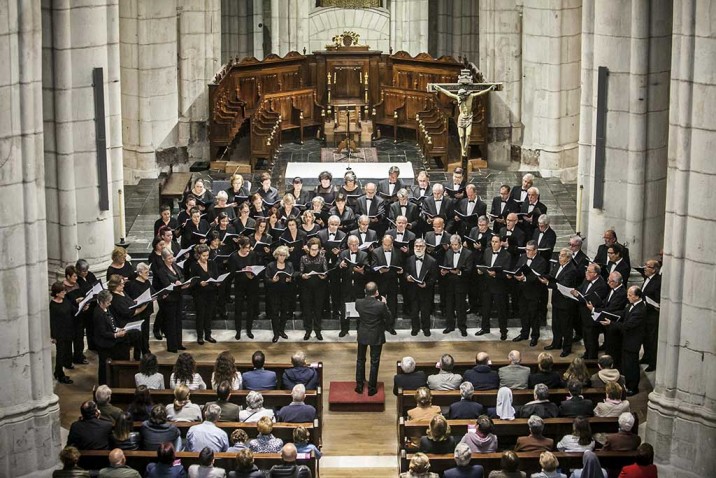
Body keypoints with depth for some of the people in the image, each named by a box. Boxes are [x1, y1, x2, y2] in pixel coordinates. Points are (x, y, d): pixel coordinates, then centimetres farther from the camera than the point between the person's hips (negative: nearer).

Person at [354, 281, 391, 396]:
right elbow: (390, 320, -12)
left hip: (362, 335, 3)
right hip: (376, 337, -3)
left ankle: (359, 386, 28)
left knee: (360, 360, 20)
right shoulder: (380, 305, -25)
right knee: (374, 362, 11)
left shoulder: (358, 303, -16)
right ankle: (371, 388, 19)